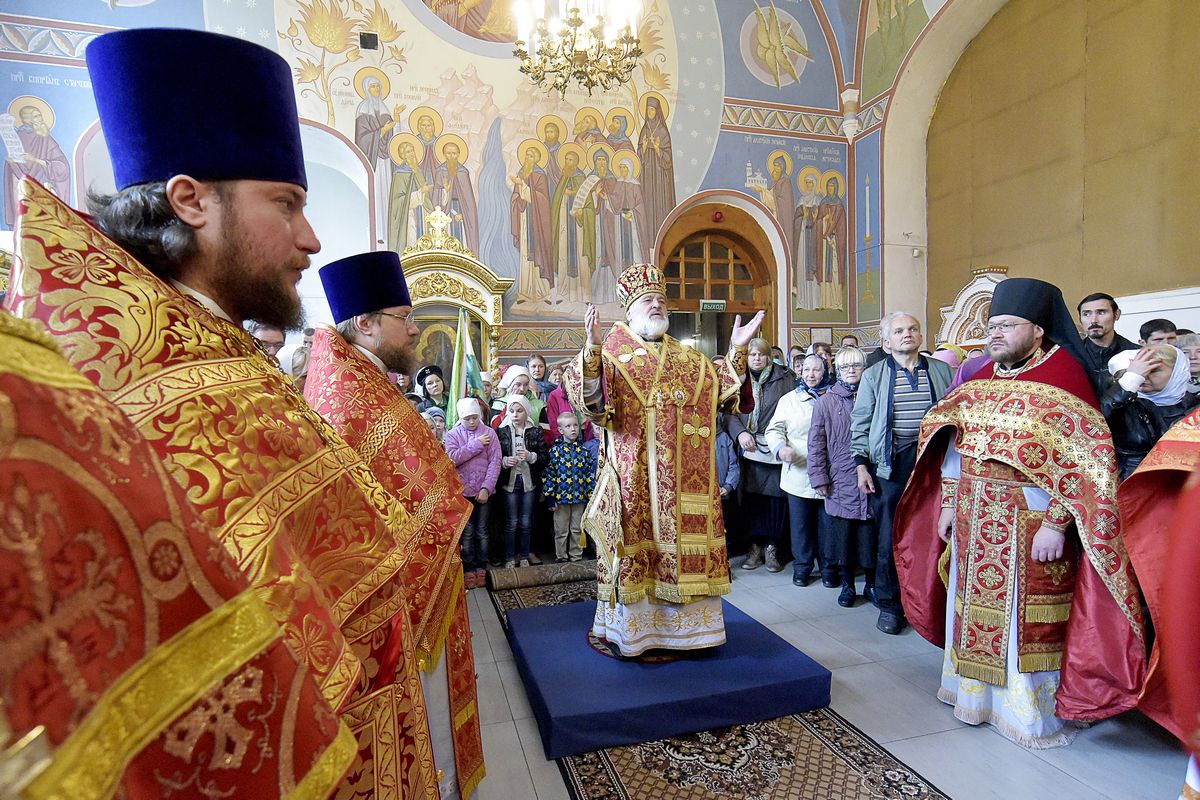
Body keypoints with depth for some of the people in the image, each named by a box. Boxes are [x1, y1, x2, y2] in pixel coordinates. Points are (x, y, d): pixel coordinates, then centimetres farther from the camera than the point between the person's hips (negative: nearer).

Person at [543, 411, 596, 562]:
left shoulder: (583, 450, 3)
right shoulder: (555, 450, -6)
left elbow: (590, 474, 6)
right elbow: (548, 475, -7)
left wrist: (591, 495, 3)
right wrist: (549, 497, -10)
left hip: (580, 497, 2)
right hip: (561, 497, -2)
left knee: (577, 529, 12)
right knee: (561, 530, 9)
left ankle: (576, 556, 25)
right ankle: (562, 557, 22)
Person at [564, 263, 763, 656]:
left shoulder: (690, 359, 15)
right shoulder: (611, 355, 0)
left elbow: (723, 395, 13)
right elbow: (587, 399, -17)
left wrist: (737, 352, 2)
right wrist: (592, 349, -33)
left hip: (685, 479, 5)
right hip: (634, 479, -4)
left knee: (685, 546, 10)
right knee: (634, 550, 1)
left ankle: (680, 624, 27)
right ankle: (631, 628, 18)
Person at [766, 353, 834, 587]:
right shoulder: (789, 399, 9)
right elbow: (775, 429, 4)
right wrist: (780, 447, -16)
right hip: (798, 473, 0)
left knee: (827, 522, 7)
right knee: (800, 522, 8)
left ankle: (828, 567, 23)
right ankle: (801, 566, 23)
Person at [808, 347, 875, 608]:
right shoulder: (826, 402, 3)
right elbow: (816, 443, 2)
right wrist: (819, 477, -3)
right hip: (840, 481, 0)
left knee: (870, 534, 6)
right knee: (843, 535, 6)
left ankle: (871, 583, 25)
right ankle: (847, 585, 23)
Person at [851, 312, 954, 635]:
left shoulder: (942, 371, 10)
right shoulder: (874, 375, 6)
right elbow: (860, 424, 5)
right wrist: (861, 463, -3)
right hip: (890, 465, -1)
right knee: (889, 538, 3)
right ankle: (889, 605, 18)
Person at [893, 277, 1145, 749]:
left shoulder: (1062, 375, -10)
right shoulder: (983, 380, 9)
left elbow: (1080, 460, -16)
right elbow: (954, 445, 12)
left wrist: (1054, 524, -20)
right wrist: (948, 505, 10)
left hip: (1030, 525, -6)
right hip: (975, 522, 6)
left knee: (1025, 618, 5)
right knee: (974, 604, 16)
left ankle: (1033, 712, 24)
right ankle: (976, 690, 34)